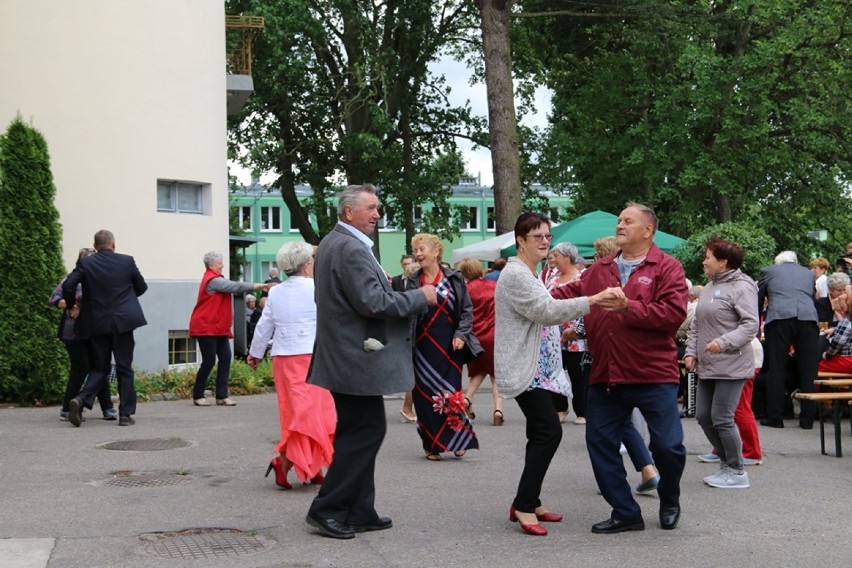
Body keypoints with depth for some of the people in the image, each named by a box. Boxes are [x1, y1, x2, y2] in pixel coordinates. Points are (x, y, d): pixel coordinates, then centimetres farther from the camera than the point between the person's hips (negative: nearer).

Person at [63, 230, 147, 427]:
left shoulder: (85, 263, 0)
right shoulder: (127, 261, 0)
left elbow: (68, 286, -11)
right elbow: (141, 287, 11)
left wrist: (71, 306, 6)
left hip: (96, 323, 2)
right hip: (122, 322, -1)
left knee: (99, 368, 13)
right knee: (124, 369, 6)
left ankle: (81, 399, -10)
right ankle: (126, 413, 4)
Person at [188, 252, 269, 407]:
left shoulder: (215, 279, 16)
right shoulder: (213, 280, -16)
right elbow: (236, 287, -21)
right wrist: (258, 286, -20)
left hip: (218, 328, 10)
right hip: (206, 328, -10)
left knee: (225, 358, 0)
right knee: (209, 361, -7)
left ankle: (222, 396, 0)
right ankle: (197, 396, 5)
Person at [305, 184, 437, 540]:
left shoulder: (331, 243, 15)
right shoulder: (352, 249, -18)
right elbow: (373, 303, -24)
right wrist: (421, 297, -14)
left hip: (343, 356, 11)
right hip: (358, 356, -11)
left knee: (357, 431, 14)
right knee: (366, 430, -4)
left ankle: (359, 511, 20)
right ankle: (326, 509, 1)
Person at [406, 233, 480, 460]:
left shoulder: (455, 278, 3)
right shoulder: (412, 282, 7)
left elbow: (467, 310, 3)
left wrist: (461, 334, -7)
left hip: (450, 346, -1)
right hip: (423, 347, 1)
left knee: (451, 393, -2)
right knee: (425, 396, 1)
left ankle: (456, 440, 13)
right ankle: (432, 445, 11)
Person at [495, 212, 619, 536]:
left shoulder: (530, 274, 19)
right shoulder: (515, 274, -15)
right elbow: (547, 310, -25)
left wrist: (561, 327, 17)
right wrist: (593, 300, -29)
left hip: (539, 369, 11)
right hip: (526, 371, -11)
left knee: (542, 435, 11)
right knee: (549, 432, -16)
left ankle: (528, 503, 18)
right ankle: (524, 507, -11)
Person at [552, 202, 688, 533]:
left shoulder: (667, 268, -3)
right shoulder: (599, 269, 12)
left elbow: (674, 313, -16)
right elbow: (569, 294, 11)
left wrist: (629, 307, -21)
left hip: (653, 375, -5)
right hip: (606, 377, 5)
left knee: (667, 445, -1)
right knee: (600, 443, 5)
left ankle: (669, 501, 30)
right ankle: (625, 513, 19)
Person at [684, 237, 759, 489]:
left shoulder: (741, 287, -11)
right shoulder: (709, 287, 14)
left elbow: (751, 325, -18)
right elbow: (696, 325, 18)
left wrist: (723, 342, -27)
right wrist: (691, 352, 8)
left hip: (731, 367, -9)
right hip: (707, 366, 9)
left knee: (722, 419, -7)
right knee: (703, 417, 10)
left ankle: (737, 471, 8)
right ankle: (726, 463, 25)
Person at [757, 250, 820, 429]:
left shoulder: (769, 271, 20)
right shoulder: (808, 273, 27)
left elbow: (758, 301, 26)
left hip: (779, 318, -2)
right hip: (808, 318, 2)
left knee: (776, 370, 3)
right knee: (808, 371, 6)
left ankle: (775, 417, 4)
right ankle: (807, 419, 7)